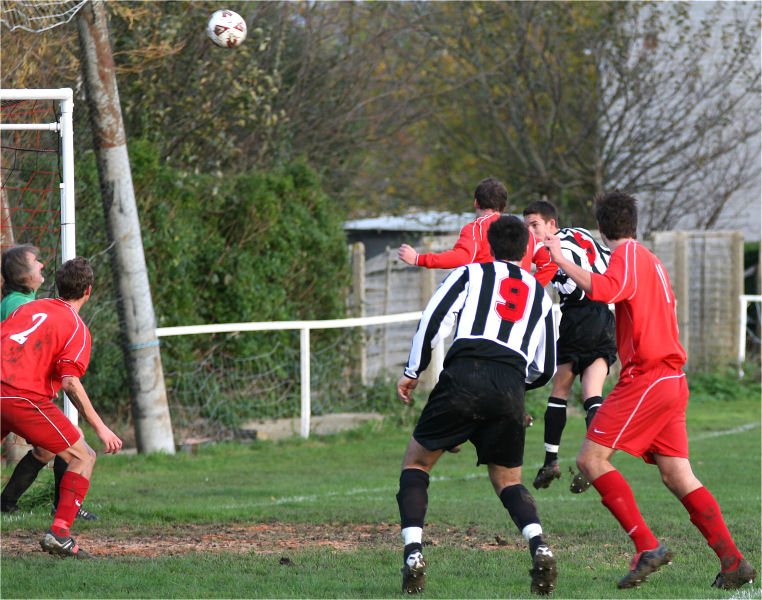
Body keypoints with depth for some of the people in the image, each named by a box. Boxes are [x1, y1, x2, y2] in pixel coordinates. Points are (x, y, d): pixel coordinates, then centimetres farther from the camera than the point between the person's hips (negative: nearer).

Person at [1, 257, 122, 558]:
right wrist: (99, 427, -10)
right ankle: (59, 533, -8)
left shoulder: (29, 308, 19)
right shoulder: (77, 328, 0)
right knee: (83, 457, 5)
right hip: (25, 397, -6)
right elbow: (70, 383, -12)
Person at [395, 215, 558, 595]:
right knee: (507, 480, 19)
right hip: (511, 387, 3)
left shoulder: (472, 273, 18)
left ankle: (413, 553, -5)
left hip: (464, 377, -3)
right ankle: (539, 547, -8)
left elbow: (433, 320, 3)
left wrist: (412, 373, 11)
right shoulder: (540, 295, 27)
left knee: (415, 464, 13)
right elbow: (544, 370, 26)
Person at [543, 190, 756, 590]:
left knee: (591, 459, -9)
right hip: (672, 380, 9)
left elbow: (604, 290, -27)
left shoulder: (628, 255, -6)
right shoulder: (651, 261, 21)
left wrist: (561, 261, -22)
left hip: (645, 377, -9)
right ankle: (733, 562, 1)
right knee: (677, 476, 7)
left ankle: (648, 547, -17)